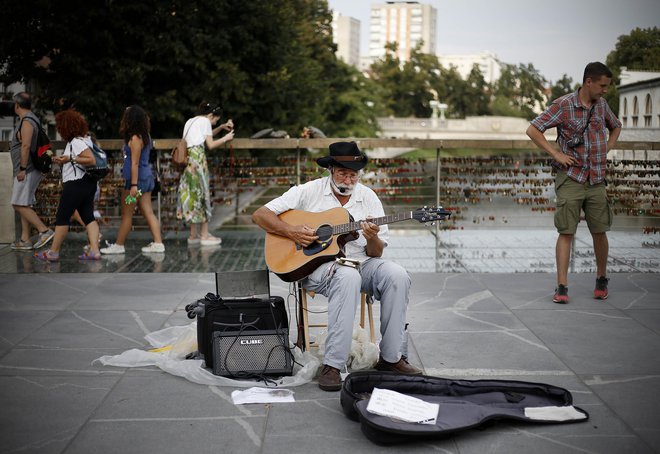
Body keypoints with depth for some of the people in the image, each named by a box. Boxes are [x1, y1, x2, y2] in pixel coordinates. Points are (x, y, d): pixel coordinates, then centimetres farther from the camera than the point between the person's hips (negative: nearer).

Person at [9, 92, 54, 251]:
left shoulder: (27, 122, -14)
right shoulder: (31, 120, 18)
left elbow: (26, 146, -23)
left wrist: (22, 169, -24)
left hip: (27, 171, -10)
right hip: (29, 171, 10)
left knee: (19, 205, -13)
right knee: (24, 205, 10)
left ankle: (45, 231, -18)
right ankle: (24, 240, 11)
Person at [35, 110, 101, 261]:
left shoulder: (76, 142, -16)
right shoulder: (83, 139, 14)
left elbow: (91, 160, -25)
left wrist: (70, 159, -24)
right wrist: (62, 161, 14)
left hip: (76, 185, -10)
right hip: (87, 183, 10)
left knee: (62, 217, 0)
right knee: (88, 216, 4)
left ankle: (53, 252, 7)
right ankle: (94, 251, -4)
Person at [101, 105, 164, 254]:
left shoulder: (135, 138, -15)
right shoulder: (145, 136, 10)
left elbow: (135, 163, -19)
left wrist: (134, 185, -20)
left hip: (137, 178, -9)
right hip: (147, 177, 9)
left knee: (126, 214, 2)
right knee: (148, 212, 8)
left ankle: (119, 245, 11)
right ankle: (158, 243, 4)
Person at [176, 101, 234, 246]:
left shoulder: (190, 121, 25)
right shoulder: (205, 121, 0)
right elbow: (211, 145, -1)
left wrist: (222, 127, 26)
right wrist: (225, 138, 11)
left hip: (186, 157, 8)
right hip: (197, 156, -8)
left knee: (192, 193, 9)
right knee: (202, 192, -3)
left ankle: (193, 235, 11)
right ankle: (204, 235, -2)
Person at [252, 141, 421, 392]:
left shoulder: (368, 198, 7)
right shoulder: (309, 192, -1)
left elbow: (375, 254, 6)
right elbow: (260, 215, -2)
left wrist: (373, 239, -18)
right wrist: (291, 232, -17)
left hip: (359, 262, 4)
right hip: (316, 265, -4)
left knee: (397, 275, -25)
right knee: (348, 277, -38)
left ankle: (390, 358, -14)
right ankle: (332, 365, -34)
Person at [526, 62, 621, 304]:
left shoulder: (601, 104, 8)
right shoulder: (563, 105, -9)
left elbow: (616, 126, 27)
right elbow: (532, 130, -11)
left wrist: (606, 151, 12)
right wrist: (556, 154, -14)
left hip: (596, 180, 5)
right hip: (570, 179, -4)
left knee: (599, 232, 7)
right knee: (566, 232, -5)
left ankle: (602, 279, 25)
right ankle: (561, 287, -3)